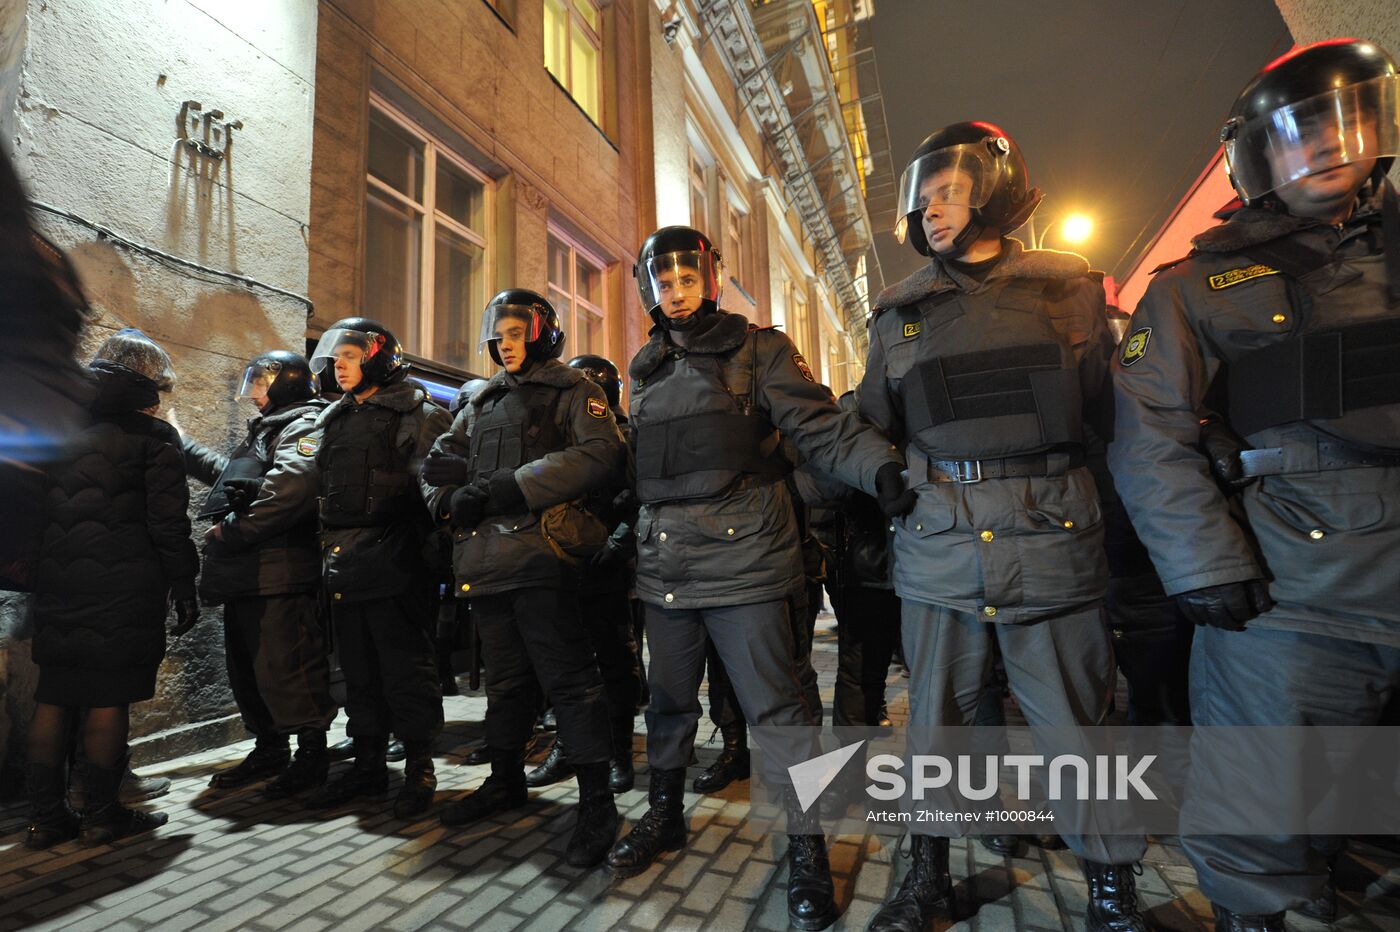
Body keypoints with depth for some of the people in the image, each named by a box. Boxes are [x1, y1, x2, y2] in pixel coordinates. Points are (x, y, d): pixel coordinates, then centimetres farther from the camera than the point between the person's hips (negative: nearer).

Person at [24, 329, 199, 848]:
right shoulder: (153, 436, -7)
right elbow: (168, 522, -10)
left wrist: (36, 576, 21)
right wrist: (183, 587, -4)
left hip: (56, 588, 6)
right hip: (124, 589, -6)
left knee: (53, 698, 12)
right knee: (108, 700, 2)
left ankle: (45, 817, 19)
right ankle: (101, 815, 11)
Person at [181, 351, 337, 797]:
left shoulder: (304, 425, -8)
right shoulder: (265, 429, 27)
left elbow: (288, 487, -26)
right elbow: (227, 474, 42)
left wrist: (231, 531, -20)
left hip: (278, 573, -11)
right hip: (245, 574, 11)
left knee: (283, 667, -8)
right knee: (246, 668, 16)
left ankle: (311, 753, 3)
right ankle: (269, 749, 29)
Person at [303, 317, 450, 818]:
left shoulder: (416, 415, -4)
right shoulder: (332, 421, 19)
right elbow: (312, 489, 23)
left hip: (393, 567, -7)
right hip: (344, 569, 8)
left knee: (406, 670, 1)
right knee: (359, 672, 15)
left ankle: (419, 767, 15)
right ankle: (368, 764, 29)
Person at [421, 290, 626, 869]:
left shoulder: (572, 391, 3)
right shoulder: (483, 402, 23)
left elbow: (599, 458, -14)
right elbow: (439, 462, 23)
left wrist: (501, 487, -16)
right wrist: (451, 500, -2)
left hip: (540, 554, -7)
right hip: (486, 557, 7)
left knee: (568, 678, -5)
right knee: (505, 678, 18)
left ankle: (597, 803, 5)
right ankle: (506, 780, 34)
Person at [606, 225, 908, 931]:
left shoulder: (757, 351, 0)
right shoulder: (645, 369, 15)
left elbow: (820, 427, -10)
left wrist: (880, 466, -27)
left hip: (740, 557, -5)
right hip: (664, 566, 6)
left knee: (776, 707, -1)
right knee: (668, 701, 18)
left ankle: (807, 849, 17)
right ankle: (665, 814, 39)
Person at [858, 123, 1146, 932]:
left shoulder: (1068, 286, 8)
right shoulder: (901, 311, 11)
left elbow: (1106, 406, 7)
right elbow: (876, 425, 17)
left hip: (1050, 537, -1)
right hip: (938, 545, 2)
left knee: (1077, 721, 6)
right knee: (936, 716, 11)